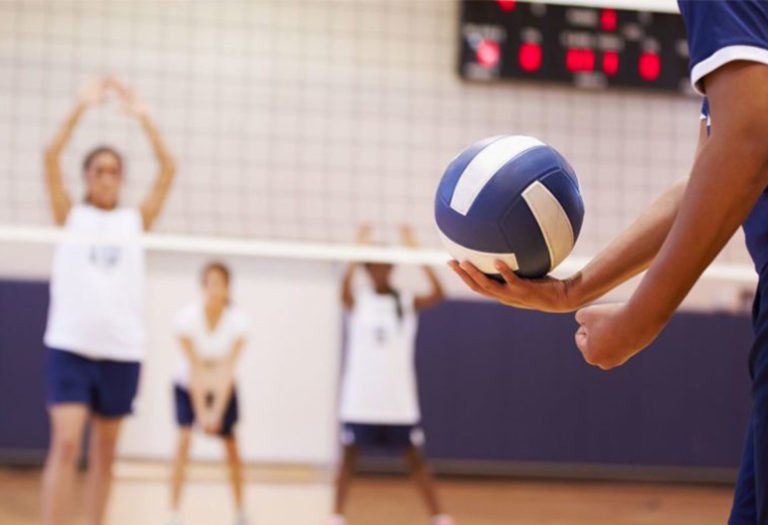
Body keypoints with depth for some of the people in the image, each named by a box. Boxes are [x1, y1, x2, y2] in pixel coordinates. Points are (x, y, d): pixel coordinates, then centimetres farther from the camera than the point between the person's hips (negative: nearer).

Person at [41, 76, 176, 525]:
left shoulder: (136, 220, 10)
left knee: (105, 453, 10)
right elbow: (52, 159, -5)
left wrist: (143, 117, -5)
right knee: (66, 444, -13)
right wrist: (82, 108, -11)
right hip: (71, 344, -2)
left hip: (122, 349, 2)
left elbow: (168, 170, 1)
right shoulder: (71, 215, 7)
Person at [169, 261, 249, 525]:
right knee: (184, 440, -19)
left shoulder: (237, 320, -21)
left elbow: (227, 370, -23)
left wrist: (217, 412, -27)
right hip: (188, 387, -2)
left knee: (232, 447, 2)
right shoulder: (187, 317, -25)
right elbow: (195, 369, -24)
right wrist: (201, 412, -24)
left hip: (223, 389, 2)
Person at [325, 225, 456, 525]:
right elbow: (344, 289, -24)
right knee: (348, 458, 3)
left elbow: (437, 294, -16)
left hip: (399, 401, 1)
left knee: (416, 461, 5)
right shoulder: (357, 301, 0)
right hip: (360, 399, -1)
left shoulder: (407, 303, 3)